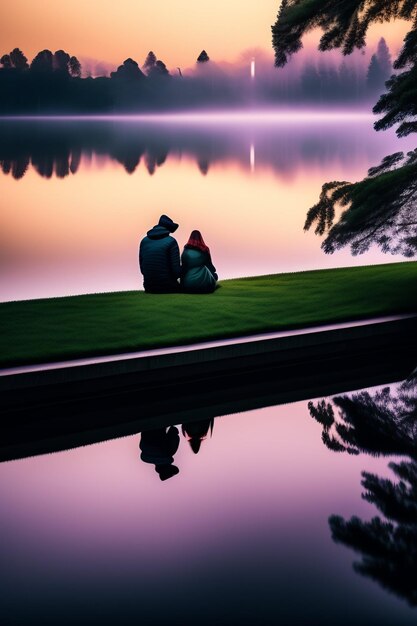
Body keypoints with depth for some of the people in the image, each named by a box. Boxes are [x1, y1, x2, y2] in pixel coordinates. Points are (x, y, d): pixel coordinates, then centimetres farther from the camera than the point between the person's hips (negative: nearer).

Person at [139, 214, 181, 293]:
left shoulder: (144, 241, 5)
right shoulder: (171, 242, -10)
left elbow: (142, 268, 8)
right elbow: (176, 271, -13)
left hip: (149, 288, 4)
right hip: (167, 288, -4)